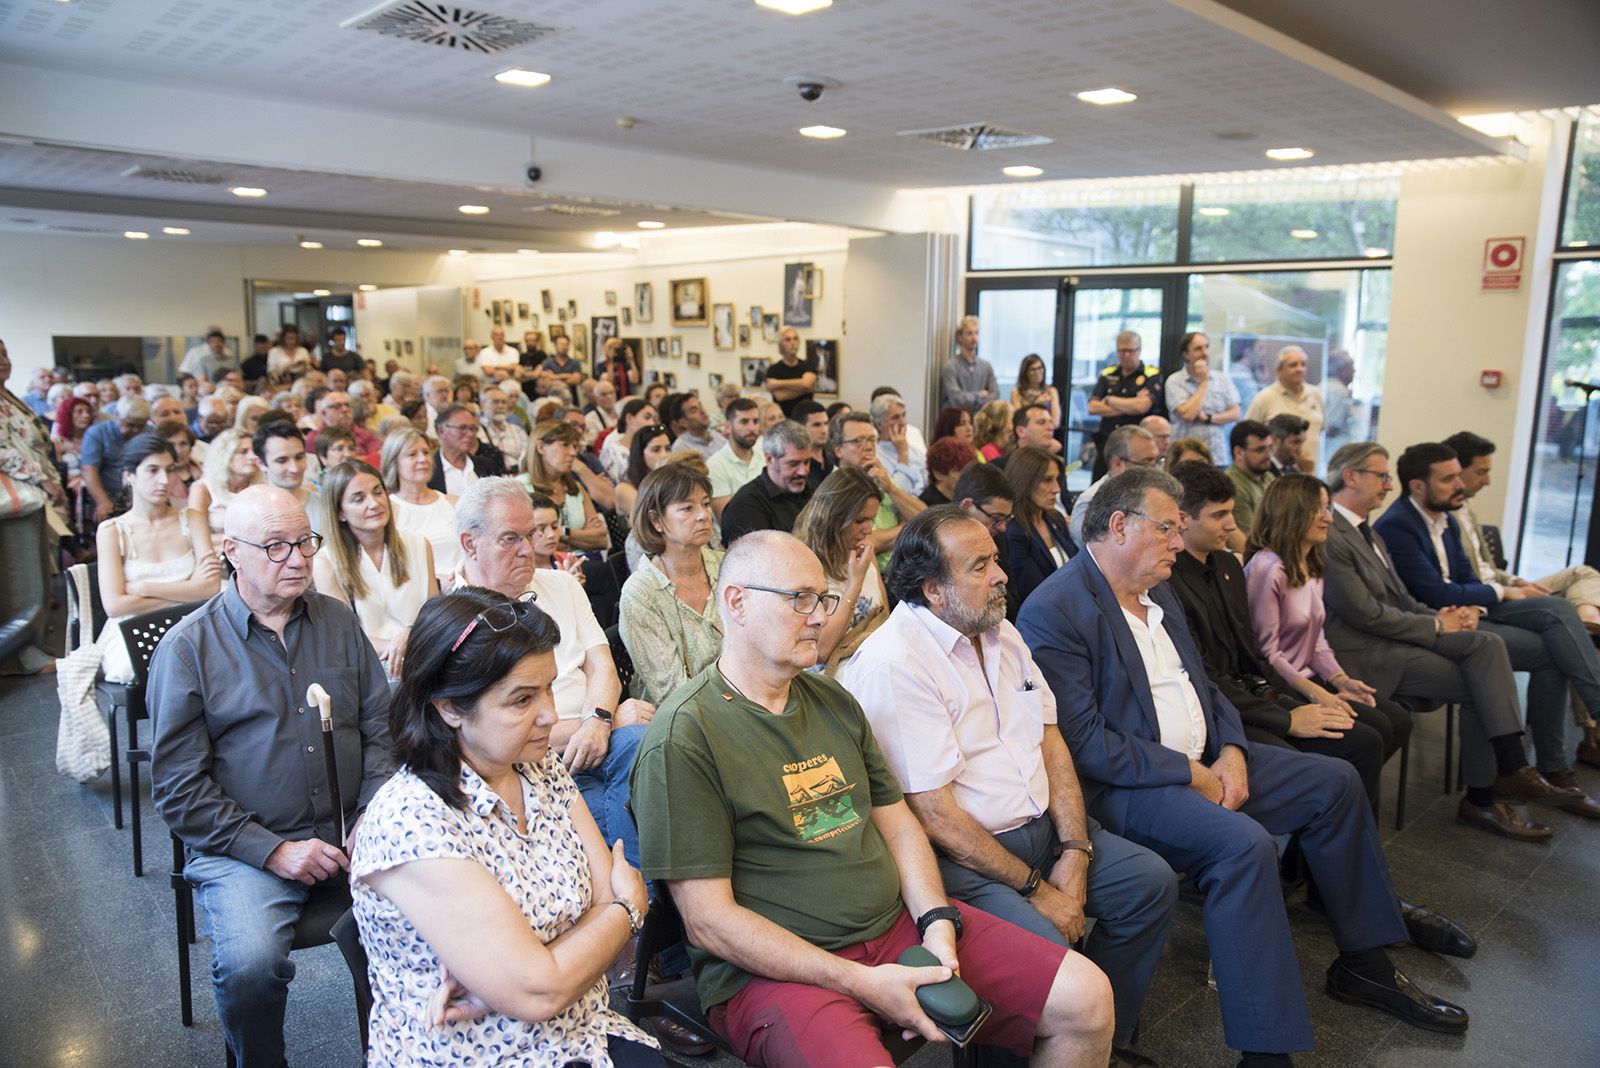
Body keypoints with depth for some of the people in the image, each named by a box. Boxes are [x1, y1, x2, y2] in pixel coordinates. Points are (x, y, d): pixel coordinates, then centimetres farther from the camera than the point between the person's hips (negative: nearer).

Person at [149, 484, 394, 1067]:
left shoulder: (338, 621, 9)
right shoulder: (188, 646, -2)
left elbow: (380, 728, 10)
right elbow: (179, 786, -4)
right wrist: (273, 850, -12)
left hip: (351, 834, 3)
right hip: (244, 848, -2)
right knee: (249, 965, -28)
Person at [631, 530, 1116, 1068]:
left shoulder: (833, 701, 12)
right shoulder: (682, 739, -13)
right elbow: (709, 922, -15)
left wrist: (938, 923, -3)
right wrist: (862, 983, -17)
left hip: (900, 924, 7)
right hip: (771, 969, -6)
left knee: (1086, 999, 0)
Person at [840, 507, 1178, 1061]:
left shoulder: (1001, 632, 8)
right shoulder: (892, 664, -21)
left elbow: (1050, 741, 9)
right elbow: (935, 815, -21)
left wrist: (1075, 852, -3)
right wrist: (1035, 889, -15)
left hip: (1042, 826, 9)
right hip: (958, 856, -9)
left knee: (1152, 882, 6)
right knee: (1046, 946, -29)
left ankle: (1105, 1039, 22)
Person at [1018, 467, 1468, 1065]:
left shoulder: (1157, 593, 13)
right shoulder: (1054, 611, -18)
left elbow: (1202, 686, 17)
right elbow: (1082, 741, -23)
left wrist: (1230, 752, -3)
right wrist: (1190, 775, -18)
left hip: (1204, 762, 10)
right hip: (1123, 785, -10)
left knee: (1333, 783, 11)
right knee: (1244, 844, -32)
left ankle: (1364, 965, 25)